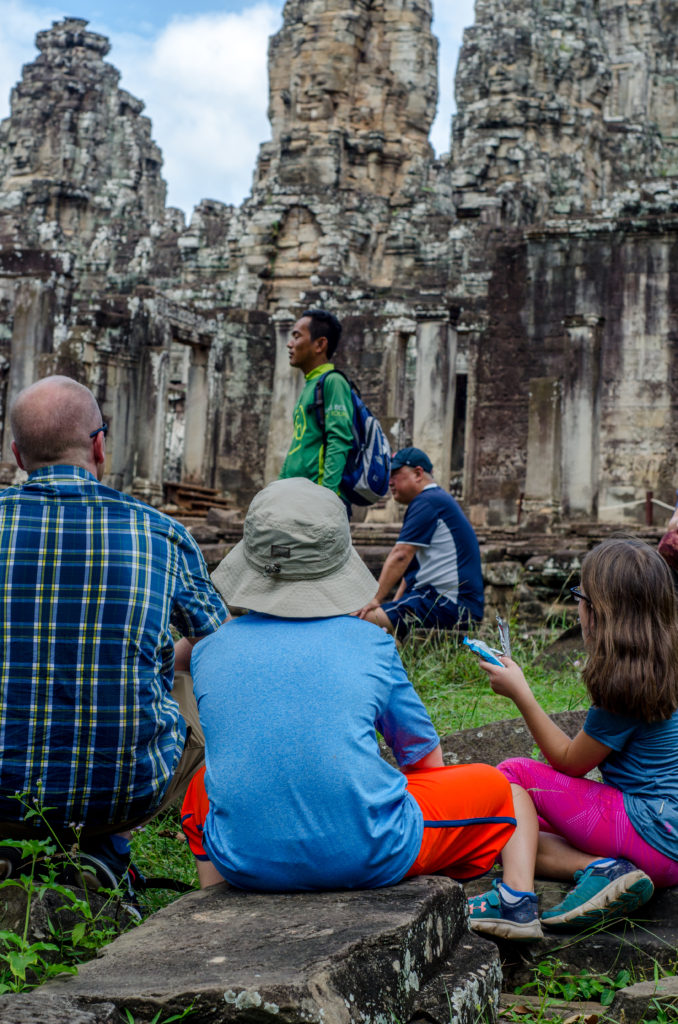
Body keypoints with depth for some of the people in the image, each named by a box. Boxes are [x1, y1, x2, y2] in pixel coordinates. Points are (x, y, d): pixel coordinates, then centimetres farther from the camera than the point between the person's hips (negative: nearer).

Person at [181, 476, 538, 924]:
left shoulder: (211, 650, 5)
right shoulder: (371, 643, 0)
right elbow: (427, 761, 10)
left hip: (247, 864, 2)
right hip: (370, 859, -2)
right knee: (495, 786, 24)